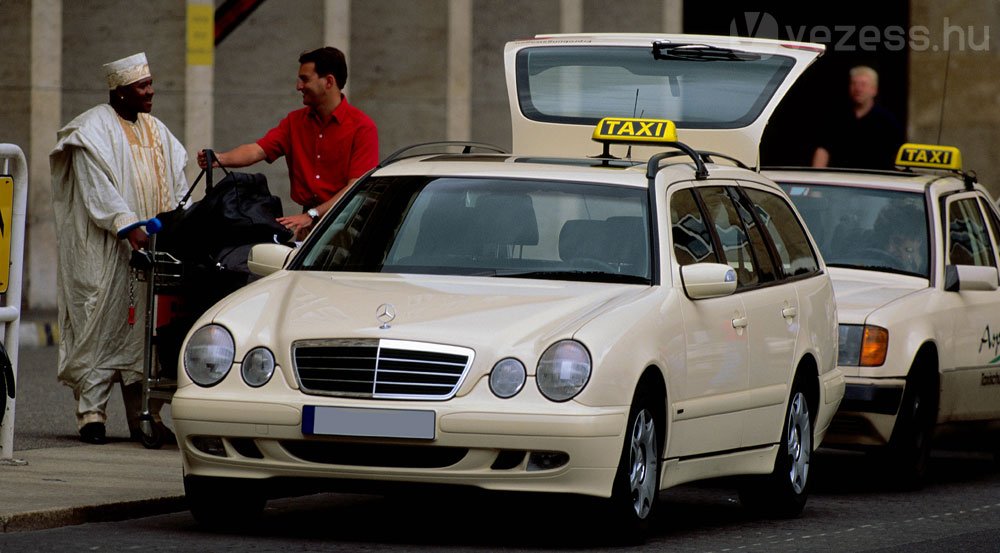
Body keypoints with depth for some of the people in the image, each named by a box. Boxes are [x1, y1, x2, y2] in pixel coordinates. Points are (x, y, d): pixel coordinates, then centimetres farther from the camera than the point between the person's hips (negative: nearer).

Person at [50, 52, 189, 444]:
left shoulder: (154, 129, 18)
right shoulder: (94, 129, -5)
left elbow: (176, 184, 18)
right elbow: (97, 187, -15)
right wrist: (128, 226, -25)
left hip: (152, 246, 6)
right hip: (104, 248, -6)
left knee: (147, 327, 3)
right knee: (100, 323, -8)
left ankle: (144, 415, 7)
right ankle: (91, 413, -6)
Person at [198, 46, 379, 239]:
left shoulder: (362, 127, -3)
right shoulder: (296, 121, 16)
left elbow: (357, 188, -11)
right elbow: (258, 150, 3)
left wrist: (312, 215, -19)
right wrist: (221, 158, -17)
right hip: (308, 226, 5)